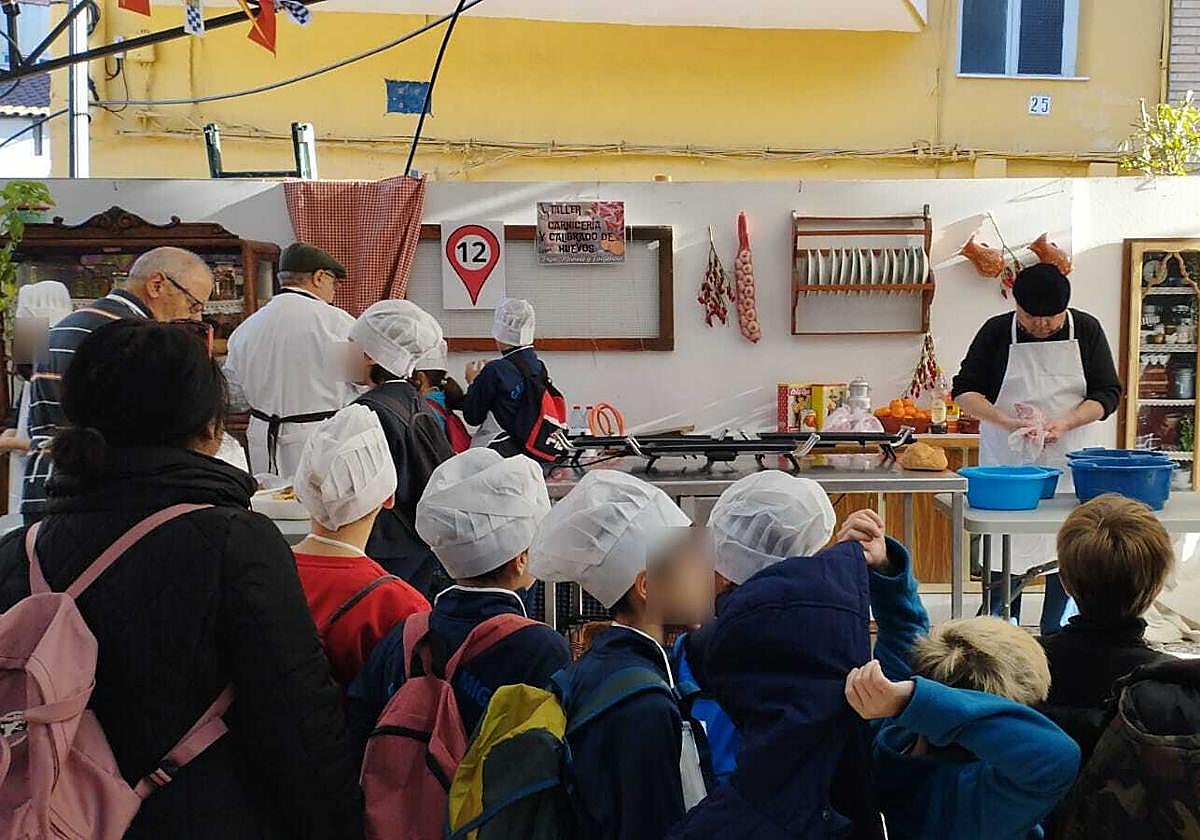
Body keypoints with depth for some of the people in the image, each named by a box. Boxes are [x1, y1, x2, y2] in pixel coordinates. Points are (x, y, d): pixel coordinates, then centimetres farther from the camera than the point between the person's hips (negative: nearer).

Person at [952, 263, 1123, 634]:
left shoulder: (1086, 330, 0)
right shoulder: (997, 332, -4)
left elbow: (1108, 393, 0)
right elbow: (964, 390, -3)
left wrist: (1065, 423, -18)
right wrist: (1006, 422, -20)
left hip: (1068, 461, 1)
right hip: (1007, 462, -1)